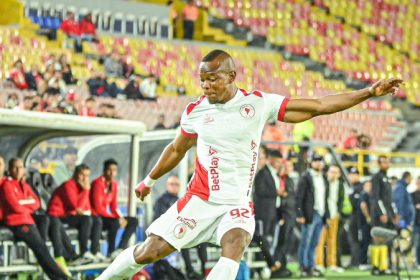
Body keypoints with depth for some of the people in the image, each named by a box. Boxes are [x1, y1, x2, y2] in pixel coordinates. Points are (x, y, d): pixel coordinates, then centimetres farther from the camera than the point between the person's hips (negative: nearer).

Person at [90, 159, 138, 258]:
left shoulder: (114, 184, 9)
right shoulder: (98, 183, -16)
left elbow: (114, 205, 11)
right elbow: (98, 207, -21)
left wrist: (121, 217, -10)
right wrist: (117, 218, -21)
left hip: (106, 217, 9)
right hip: (95, 217, -9)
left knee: (134, 221, 0)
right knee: (115, 223, -35)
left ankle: (120, 249, -15)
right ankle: (111, 252, -20)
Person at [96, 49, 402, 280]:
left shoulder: (259, 103, -5)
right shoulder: (195, 111, 0)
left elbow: (317, 106, -5)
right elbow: (177, 149, 20)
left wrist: (369, 92, -11)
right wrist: (150, 180, 31)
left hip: (238, 204, -1)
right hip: (200, 200, 1)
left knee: (234, 246, -30)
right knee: (148, 252, -7)